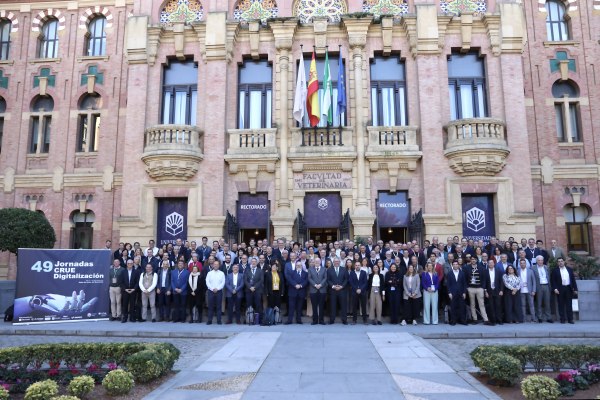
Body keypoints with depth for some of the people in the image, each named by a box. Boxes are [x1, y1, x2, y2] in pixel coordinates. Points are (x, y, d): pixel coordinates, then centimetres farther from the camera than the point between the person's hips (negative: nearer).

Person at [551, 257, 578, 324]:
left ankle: (570, 319, 10)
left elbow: (573, 279, 11)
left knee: (569, 304, 4)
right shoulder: (555, 270, 4)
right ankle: (562, 319, 6)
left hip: (569, 288, 2)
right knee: (561, 305, 1)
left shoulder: (569, 269, 12)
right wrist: (555, 289, -11)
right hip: (560, 289, -2)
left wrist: (575, 288, 5)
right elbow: (553, 280, 0)